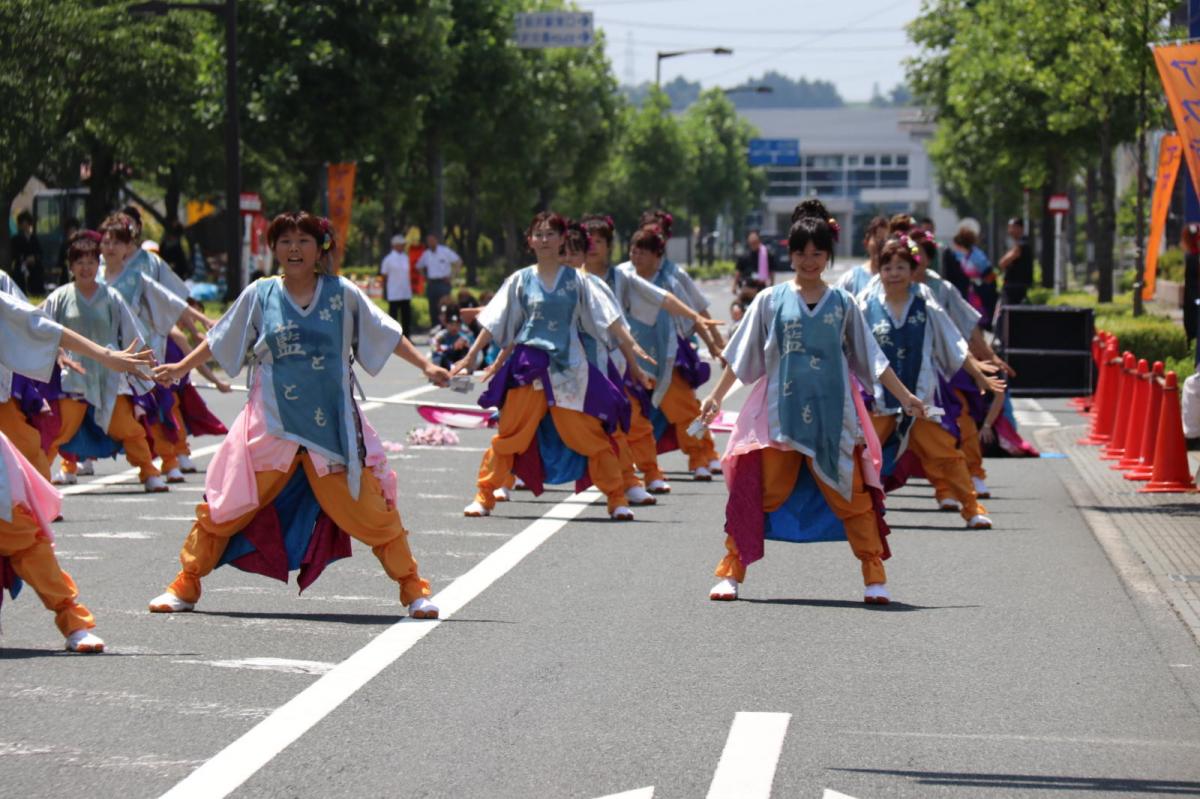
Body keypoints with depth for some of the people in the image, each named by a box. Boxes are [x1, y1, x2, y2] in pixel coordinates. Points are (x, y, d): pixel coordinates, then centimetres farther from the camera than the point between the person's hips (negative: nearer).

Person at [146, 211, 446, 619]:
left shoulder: (342, 294, 1)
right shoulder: (260, 295, 2)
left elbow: (385, 334, 8)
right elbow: (220, 340, 15)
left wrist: (425, 365, 3)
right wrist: (181, 368, 18)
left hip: (334, 424, 0)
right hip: (272, 424, 0)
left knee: (370, 506, -1)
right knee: (225, 506, 0)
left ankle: (412, 588, 12)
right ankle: (185, 585, 13)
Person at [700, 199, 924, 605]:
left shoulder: (842, 304, 7)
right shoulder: (771, 301, 4)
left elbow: (870, 358, 10)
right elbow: (742, 356, 9)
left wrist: (905, 397, 7)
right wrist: (717, 396, 6)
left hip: (832, 416, 1)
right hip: (779, 413, 0)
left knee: (852, 496, 0)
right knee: (758, 492, -2)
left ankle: (875, 577, 5)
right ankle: (731, 572, 6)